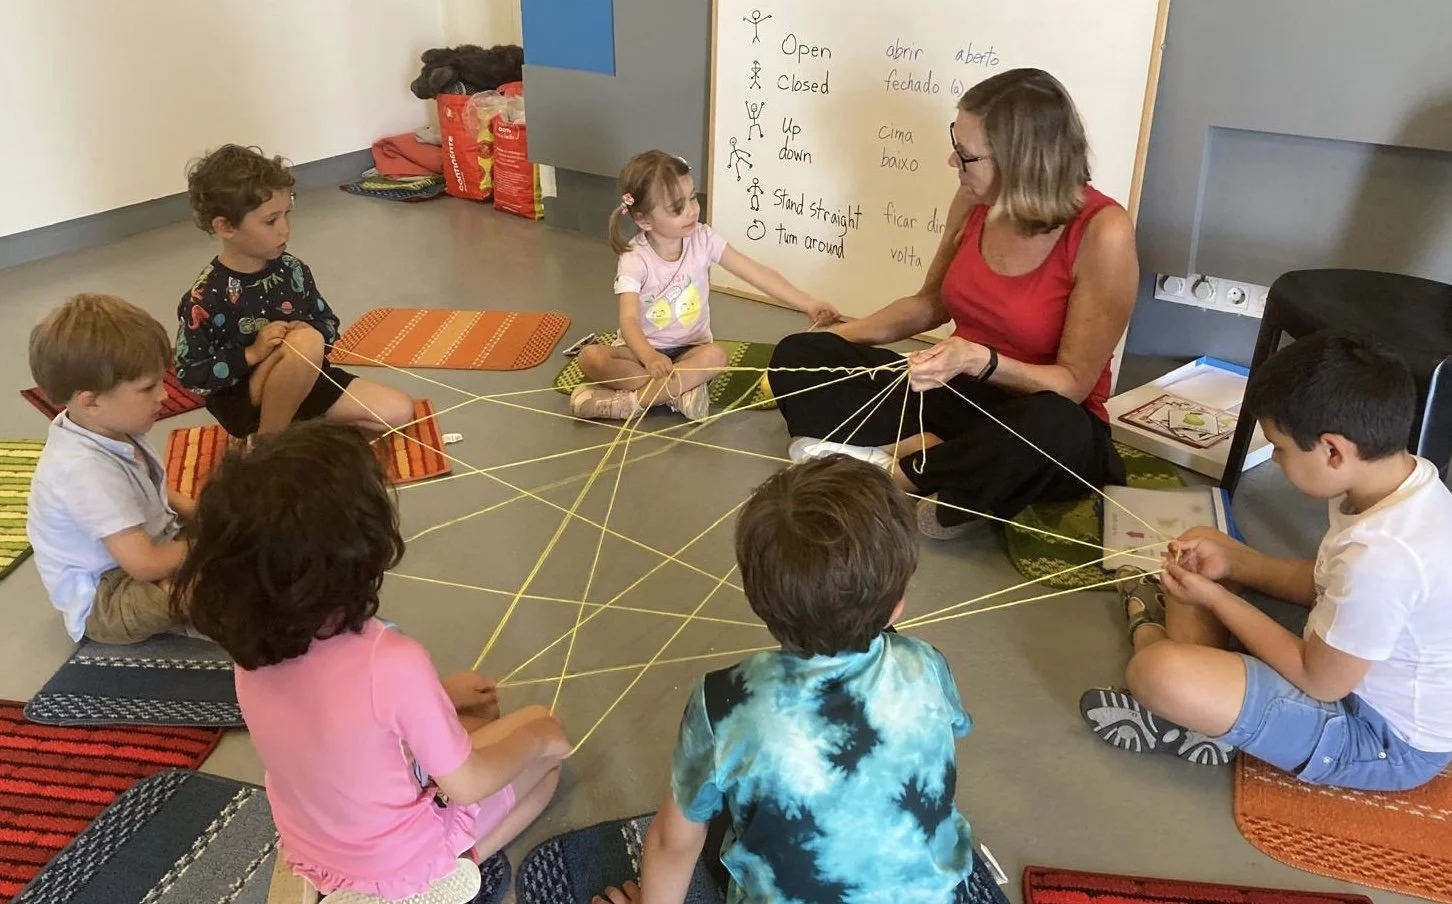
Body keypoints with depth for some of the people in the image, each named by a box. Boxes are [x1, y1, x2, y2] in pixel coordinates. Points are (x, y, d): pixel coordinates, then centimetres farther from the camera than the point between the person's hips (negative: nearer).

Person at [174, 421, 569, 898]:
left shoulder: (252, 644, -18)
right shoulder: (393, 663, -38)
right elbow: (468, 784, -23)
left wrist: (437, 695, 8)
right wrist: (538, 739, -5)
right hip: (400, 866, -6)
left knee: (473, 717, 24)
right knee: (544, 734, 13)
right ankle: (448, 873, 6)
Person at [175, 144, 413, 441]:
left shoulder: (292, 270, -2)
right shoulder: (206, 297, -18)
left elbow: (328, 323, 10)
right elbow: (190, 377, -15)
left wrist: (310, 332, -13)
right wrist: (252, 354, -26)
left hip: (302, 383, 6)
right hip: (242, 402, -6)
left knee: (399, 412, -6)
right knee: (306, 342, -35)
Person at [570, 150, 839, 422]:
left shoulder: (702, 239, -11)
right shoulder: (635, 259, -19)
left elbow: (757, 273, -12)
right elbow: (629, 320, -30)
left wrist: (807, 303, -23)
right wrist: (649, 358, -52)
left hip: (690, 348, 2)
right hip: (644, 349, -1)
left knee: (715, 356, -33)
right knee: (590, 357, -29)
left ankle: (629, 401, -28)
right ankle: (681, 389, -29)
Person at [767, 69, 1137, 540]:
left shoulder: (1102, 233, -22)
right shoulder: (977, 200, -5)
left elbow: (1073, 382, -18)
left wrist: (979, 360, -33)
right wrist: (843, 332, 5)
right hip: (957, 393, 5)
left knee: (1053, 428, -43)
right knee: (798, 356, -9)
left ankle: (894, 474, -22)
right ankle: (934, 451, -23)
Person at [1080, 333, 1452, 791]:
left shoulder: (1381, 554, -36)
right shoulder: (1406, 475, -7)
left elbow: (1319, 682, -22)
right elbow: (1325, 584, 10)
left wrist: (1215, 597, -14)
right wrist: (1232, 560, 0)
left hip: (1384, 737, -9)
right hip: (1355, 668, 9)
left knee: (1158, 673, -27)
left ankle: (1151, 632, 7)